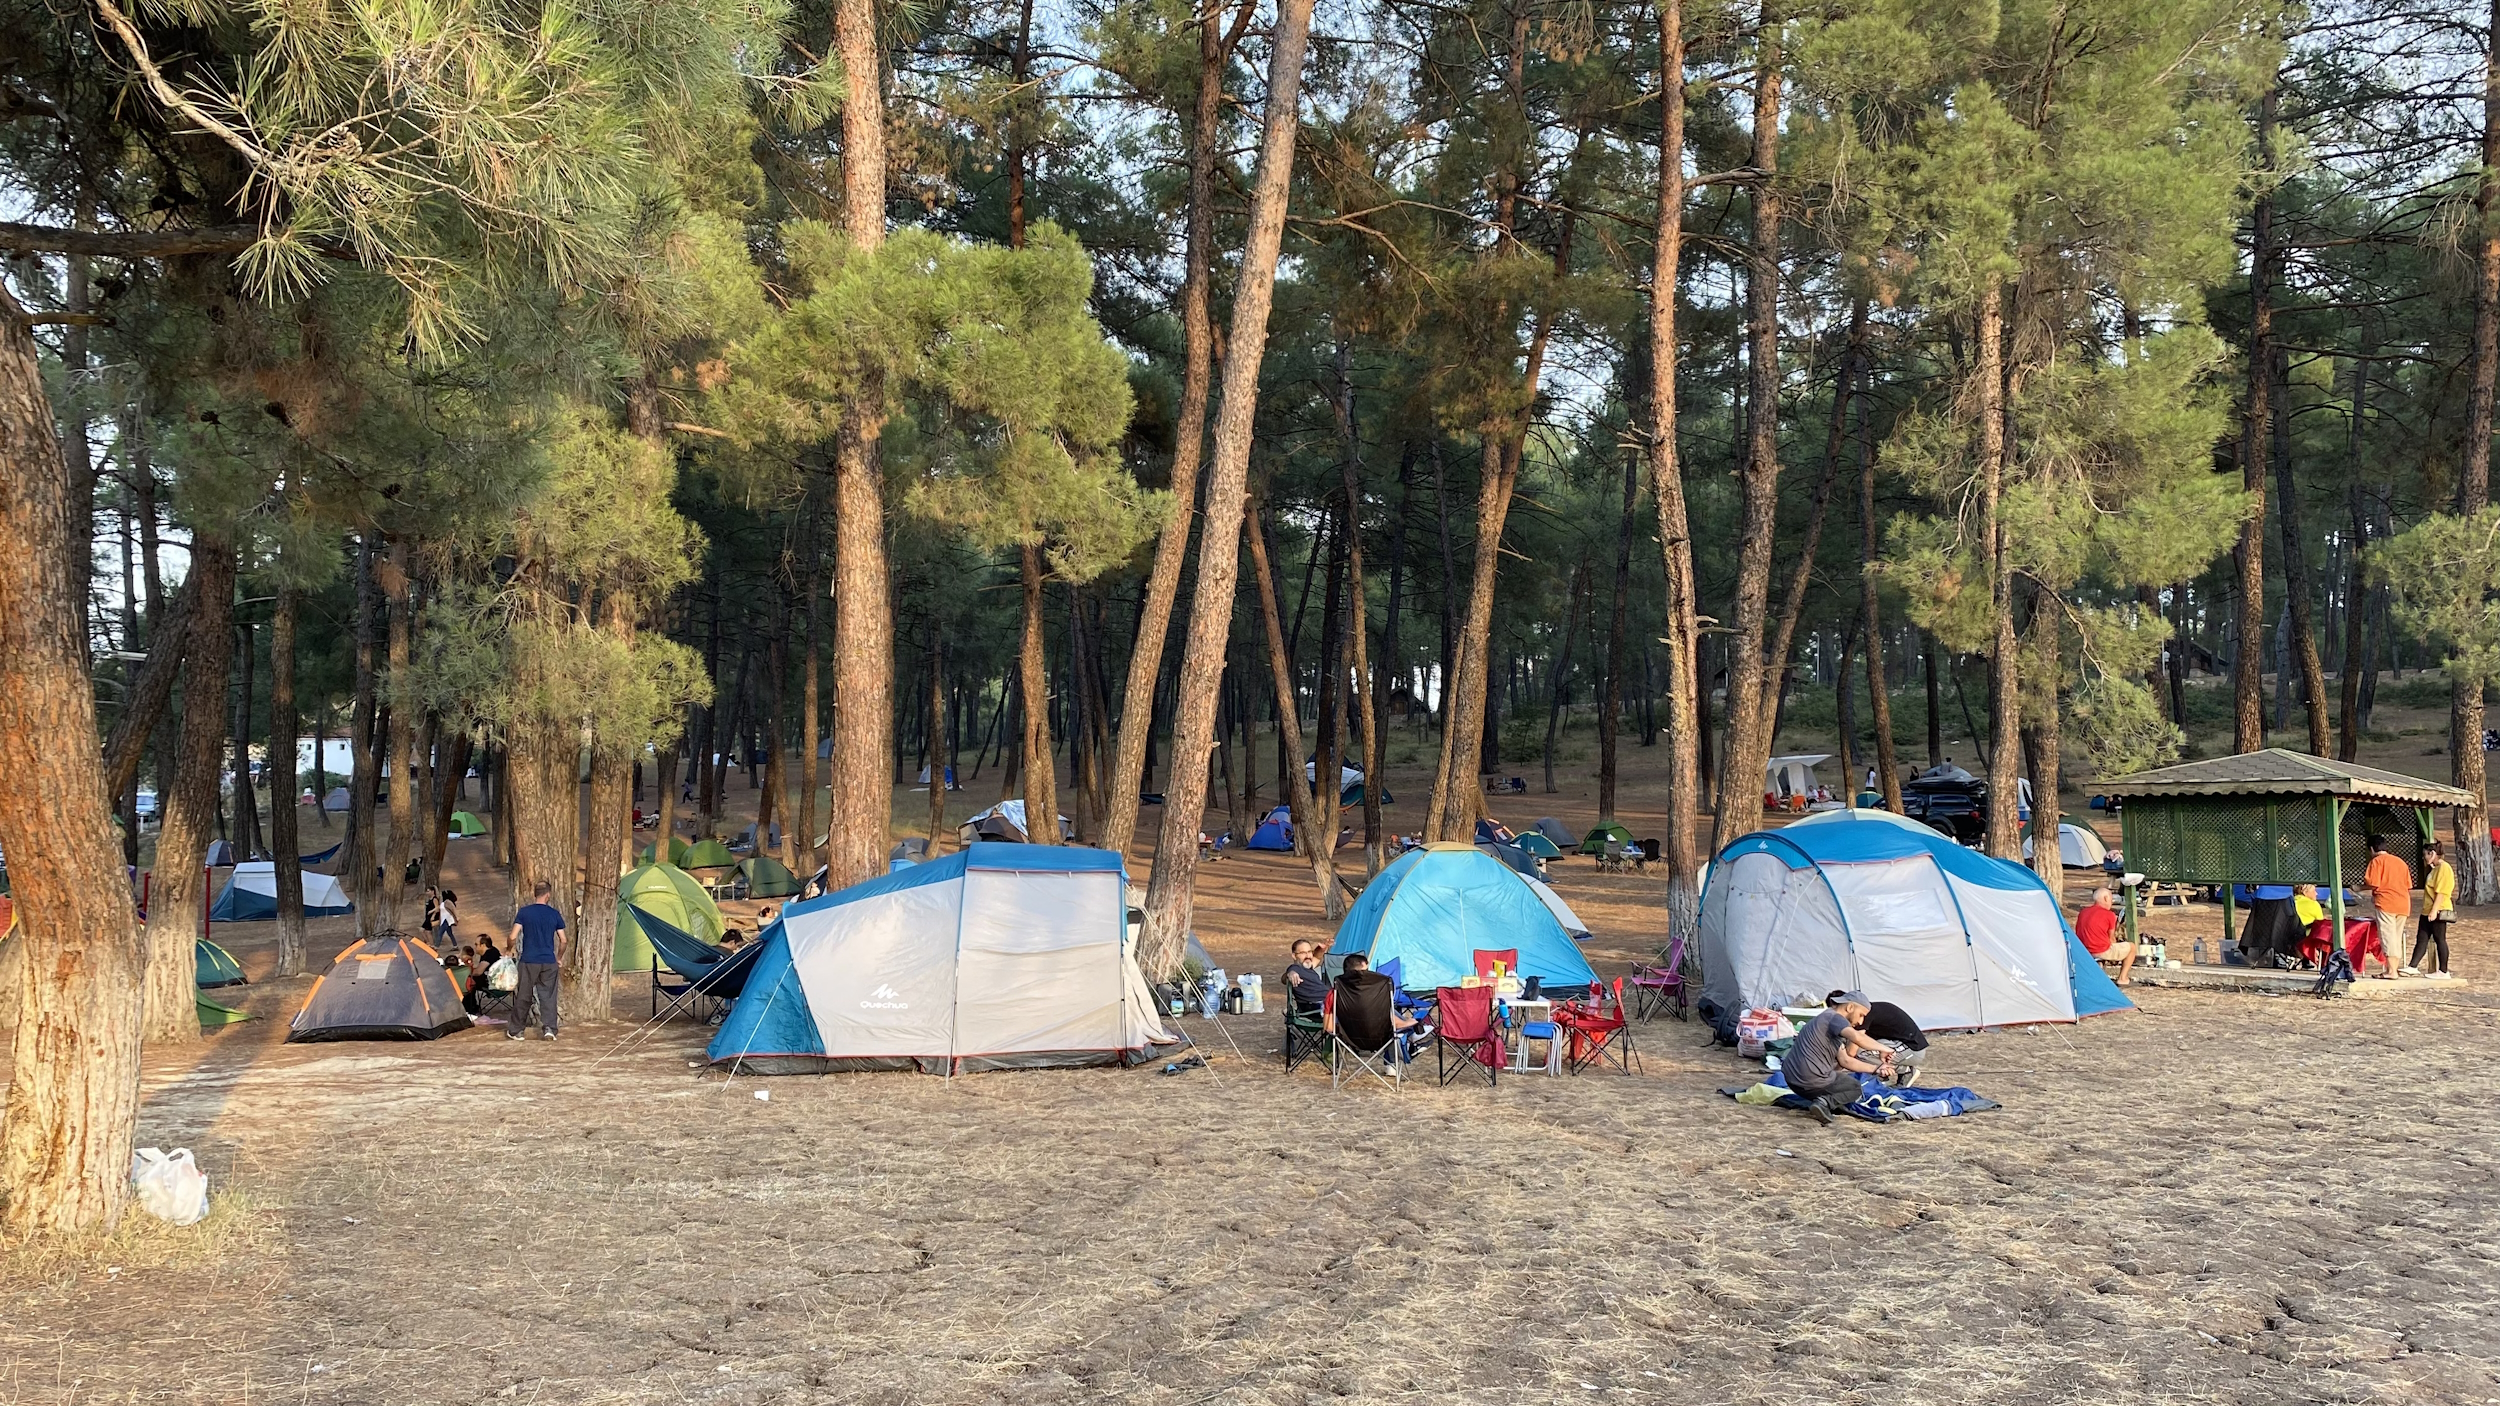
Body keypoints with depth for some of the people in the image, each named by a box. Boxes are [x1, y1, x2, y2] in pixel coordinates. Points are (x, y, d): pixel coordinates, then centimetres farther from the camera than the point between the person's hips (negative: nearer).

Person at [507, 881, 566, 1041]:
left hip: (529, 961, -1)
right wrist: (559, 957, 20)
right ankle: (549, 1027, -6)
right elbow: (563, 940, 4)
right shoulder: (555, 914, 1)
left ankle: (516, 1031, 17)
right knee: (548, 996, 6)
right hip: (549, 962, 1)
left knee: (523, 996, 9)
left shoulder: (524, 912, -4)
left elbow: (513, 937, -9)